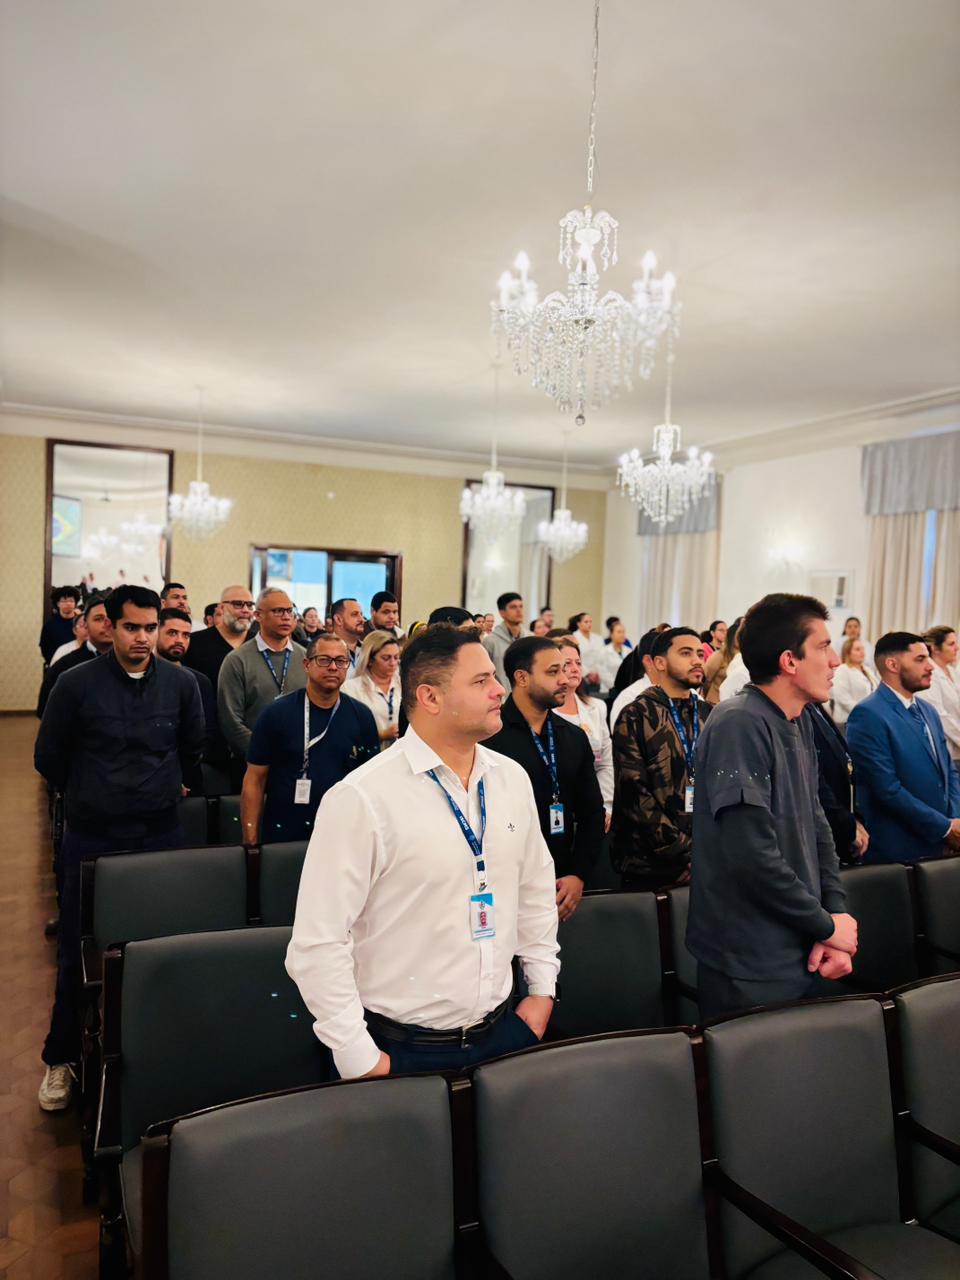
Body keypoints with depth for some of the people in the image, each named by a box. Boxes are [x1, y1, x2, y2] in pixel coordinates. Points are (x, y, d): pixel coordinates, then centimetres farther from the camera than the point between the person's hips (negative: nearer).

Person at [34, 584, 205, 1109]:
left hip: (160, 834, 2)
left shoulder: (181, 684, -2)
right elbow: (49, 757, 4)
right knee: (79, 950, 7)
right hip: (91, 837, -1)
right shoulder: (76, 683, -8)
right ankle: (62, 1059, 26)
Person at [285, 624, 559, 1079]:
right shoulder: (361, 798, -20)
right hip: (403, 1050, -5)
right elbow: (318, 943, -18)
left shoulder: (512, 779, 0)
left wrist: (542, 989, 10)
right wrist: (359, 1057, -14)